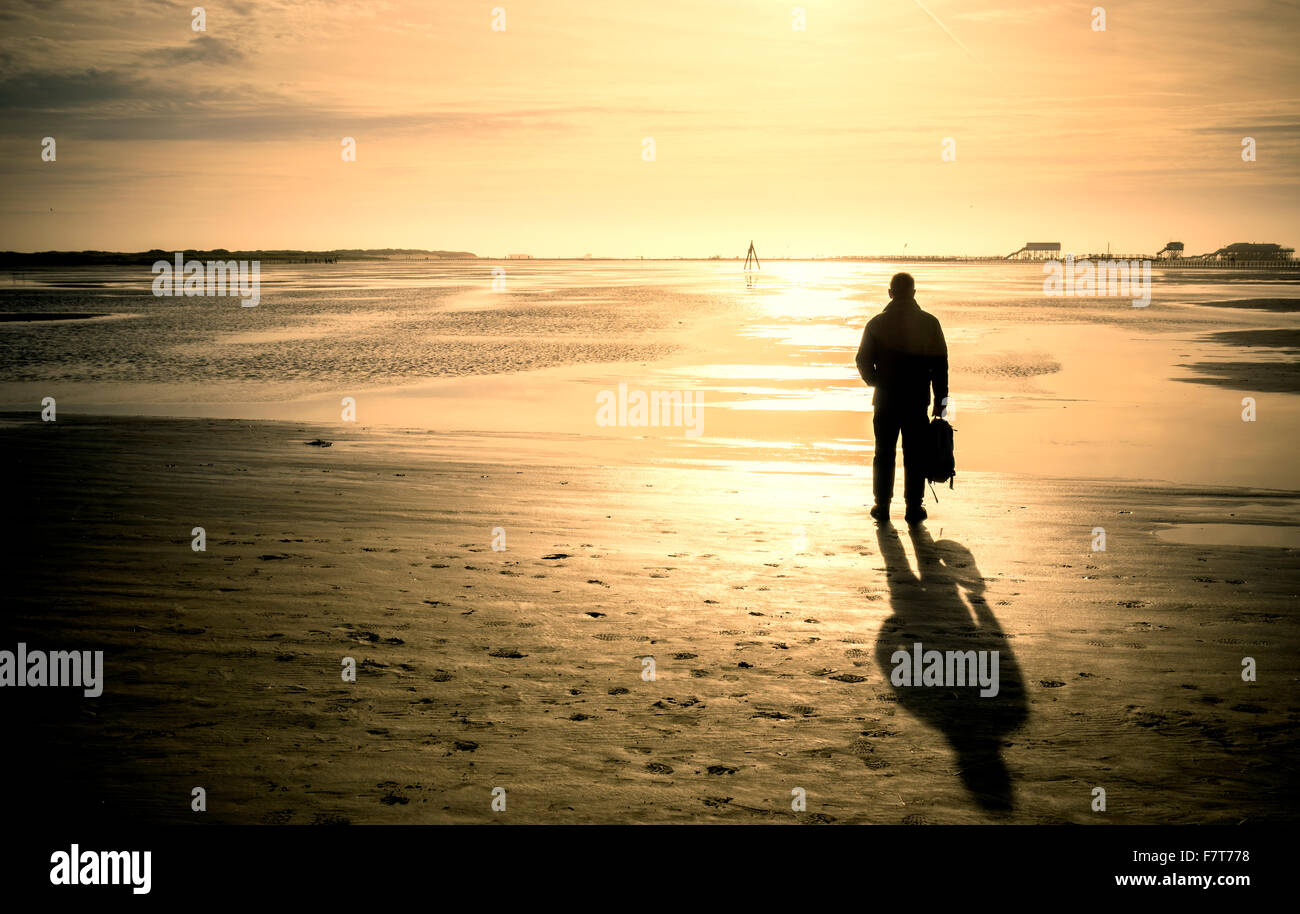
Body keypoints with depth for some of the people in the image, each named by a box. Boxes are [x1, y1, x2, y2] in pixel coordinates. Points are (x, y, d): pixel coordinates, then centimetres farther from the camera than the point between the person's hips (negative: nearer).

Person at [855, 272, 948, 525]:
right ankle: (914, 508, 8)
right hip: (917, 401, 0)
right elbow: (940, 364, -1)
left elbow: (863, 360, 1)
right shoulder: (929, 323, -2)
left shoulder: (877, 323, -3)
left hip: (885, 400, 0)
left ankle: (882, 506, 13)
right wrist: (940, 400, 5)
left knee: (884, 455, 10)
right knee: (915, 456, 7)